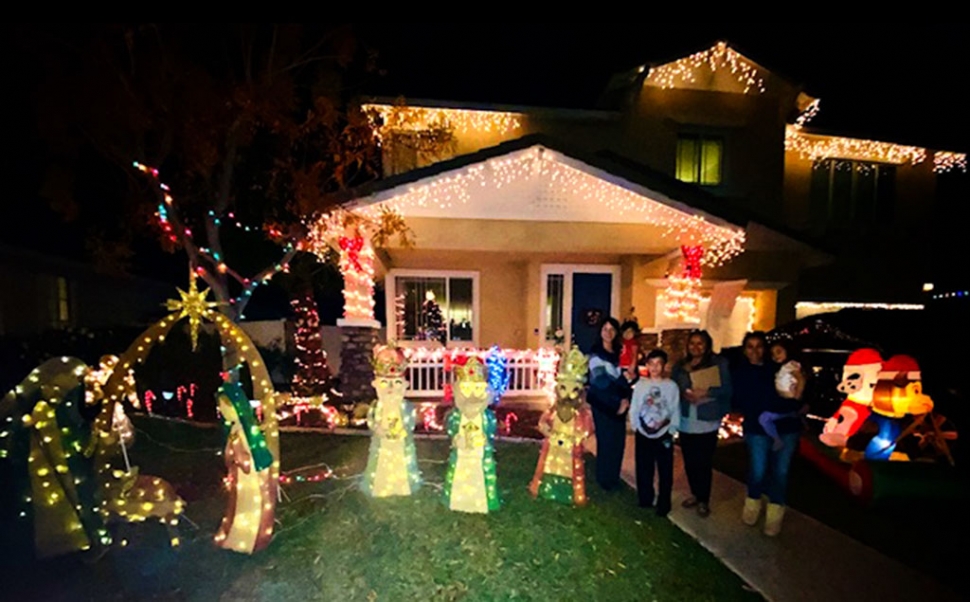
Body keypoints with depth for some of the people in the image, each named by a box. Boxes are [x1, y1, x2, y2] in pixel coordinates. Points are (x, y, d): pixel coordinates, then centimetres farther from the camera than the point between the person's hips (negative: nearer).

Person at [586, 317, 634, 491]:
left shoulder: (618, 353, 10)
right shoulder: (596, 354, -9)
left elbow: (622, 378, 12)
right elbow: (601, 382, -14)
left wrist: (626, 399, -3)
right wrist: (618, 401, -13)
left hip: (619, 403, 6)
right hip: (603, 404, -6)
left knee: (618, 441, 10)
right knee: (606, 441, -1)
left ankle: (613, 478, 26)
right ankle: (605, 479, 16)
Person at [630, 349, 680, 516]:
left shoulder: (671, 386, -5)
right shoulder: (640, 384, -3)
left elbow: (676, 411, -2)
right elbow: (634, 409, 1)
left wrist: (670, 431, -6)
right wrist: (636, 428, -3)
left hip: (664, 435, -1)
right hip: (643, 435, 1)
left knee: (665, 471, 8)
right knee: (643, 470, 11)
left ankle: (663, 504, 24)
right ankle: (645, 500, 29)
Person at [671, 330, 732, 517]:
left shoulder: (719, 363, -2)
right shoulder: (680, 365, 8)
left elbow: (726, 389, -6)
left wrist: (705, 392, -19)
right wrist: (684, 394, -12)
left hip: (707, 421, -3)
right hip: (685, 421, 4)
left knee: (704, 462, 2)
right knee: (689, 461, 10)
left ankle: (704, 500, 18)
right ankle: (695, 494, 29)